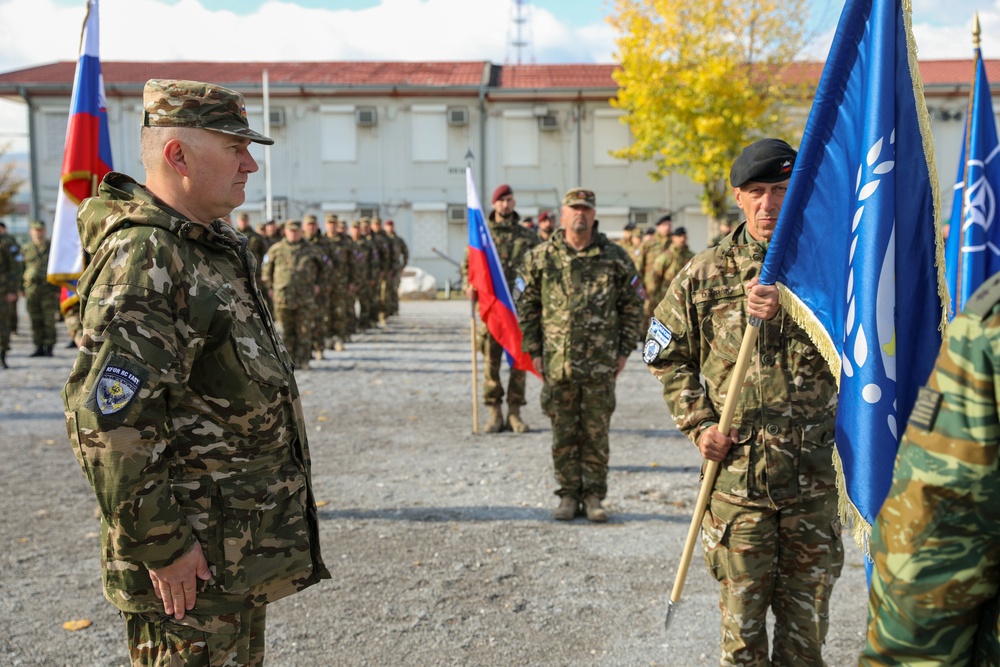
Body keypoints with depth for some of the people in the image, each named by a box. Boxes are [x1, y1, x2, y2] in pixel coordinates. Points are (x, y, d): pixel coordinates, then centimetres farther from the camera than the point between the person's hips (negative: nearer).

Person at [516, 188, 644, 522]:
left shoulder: (615, 257, 2)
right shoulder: (541, 257, 2)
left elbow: (633, 304, 7)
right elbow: (526, 306, 8)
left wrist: (624, 350, 3)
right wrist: (533, 350, 3)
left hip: (601, 366, 0)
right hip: (557, 364, 0)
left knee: (597, 433, 6)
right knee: (563, 433, 7)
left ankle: (594, 496, 17)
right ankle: (569, 495, 19)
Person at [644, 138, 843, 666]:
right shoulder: (705, 275, 1)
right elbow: (667, 357, 8)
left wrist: (788, 313, -23)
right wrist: (698, 424, -4)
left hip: (813, 476, 1)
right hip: (736, 472, -1)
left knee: (807, 618, 13)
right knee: (742, 617, 9)